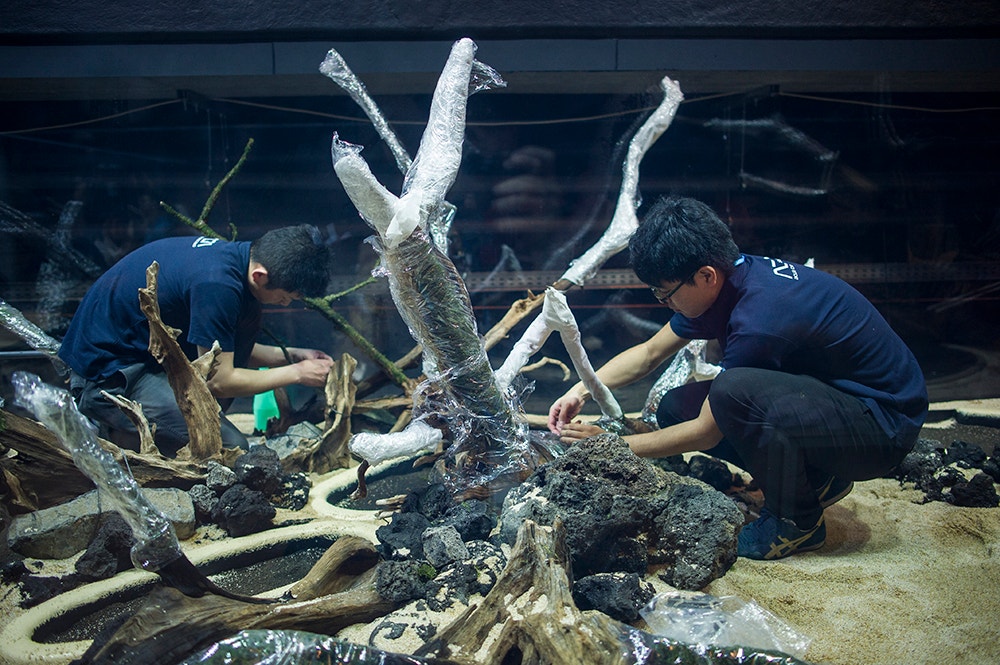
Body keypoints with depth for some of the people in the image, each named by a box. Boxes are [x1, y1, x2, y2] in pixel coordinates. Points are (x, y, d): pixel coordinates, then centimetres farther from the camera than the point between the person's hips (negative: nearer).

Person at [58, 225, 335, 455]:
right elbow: (219, 381, -20)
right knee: (231, 449, -14)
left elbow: (228, 348, 14)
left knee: (248, 313, 3)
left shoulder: (231, 254, 0)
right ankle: (112, 433, 0)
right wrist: (297, 373, -11)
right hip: (108, 376, -9)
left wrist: (289, 355, 6)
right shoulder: (216, 284, -29)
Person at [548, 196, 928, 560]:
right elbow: (648, 353, 7)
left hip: (883, 428, -9)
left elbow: (707, 433, -21)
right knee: (676, 408, -1)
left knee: (734, 392, -35)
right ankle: (816, 479, 8)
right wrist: (580, 392, -5)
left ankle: (798, 522, -9)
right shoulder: (732, 277, -5)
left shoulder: (759, 320, -31)